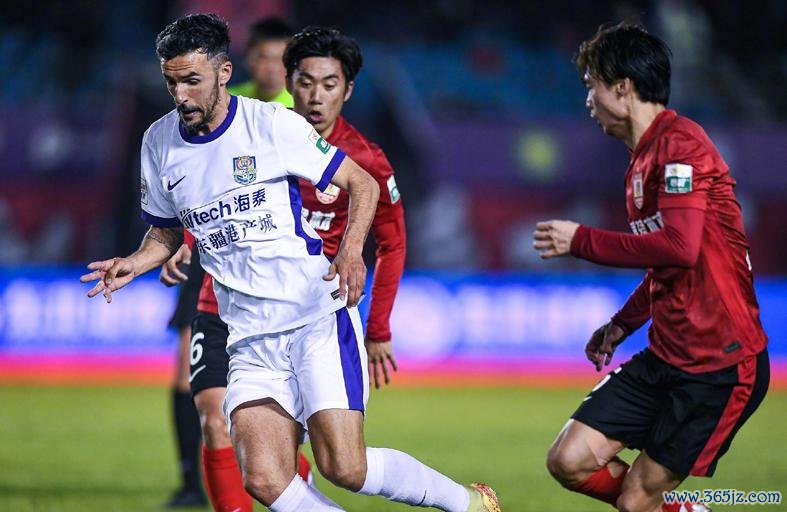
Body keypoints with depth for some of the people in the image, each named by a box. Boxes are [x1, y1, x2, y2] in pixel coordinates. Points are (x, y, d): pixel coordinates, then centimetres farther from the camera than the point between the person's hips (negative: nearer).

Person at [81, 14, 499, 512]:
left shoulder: (273, 124, -6)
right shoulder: (160, 144, 7)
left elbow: (363, 184, 0)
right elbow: (167, 232, 23)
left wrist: (351, 251, -17)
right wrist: (134, 264, 2)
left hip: (320, 318, -4)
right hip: (251, 338, 4)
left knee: (344, 468, -15)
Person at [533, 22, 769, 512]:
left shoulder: (680, 143, -15)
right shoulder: (644, 157, 16)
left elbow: (680, 247, -27)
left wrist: (581, 240, -17)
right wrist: (624, 323, 18)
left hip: (721, 365, -9)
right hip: (666, 357, 9)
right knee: (571, 461, 0)